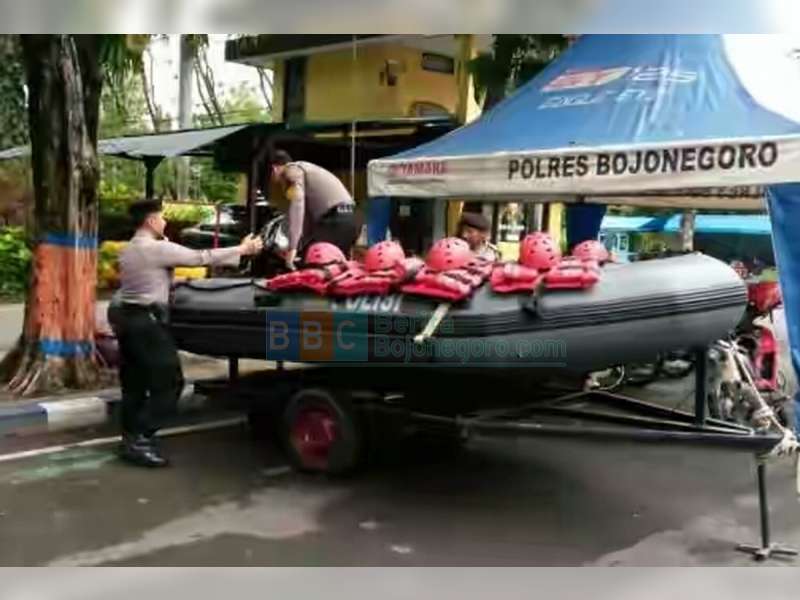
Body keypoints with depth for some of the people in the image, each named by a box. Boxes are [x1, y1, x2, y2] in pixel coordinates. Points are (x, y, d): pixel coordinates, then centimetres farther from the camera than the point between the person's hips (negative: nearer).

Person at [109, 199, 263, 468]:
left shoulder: (129, 249, 15)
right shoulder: (158, 248, -13)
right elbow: (200, 258, -12)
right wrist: (242, 249, -6)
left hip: (125, 316, 10)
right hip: (146, 320, -10)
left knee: (134, 382, 13)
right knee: (168, 381, -7)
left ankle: (131, 437, 16)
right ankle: (138, 439, -9)